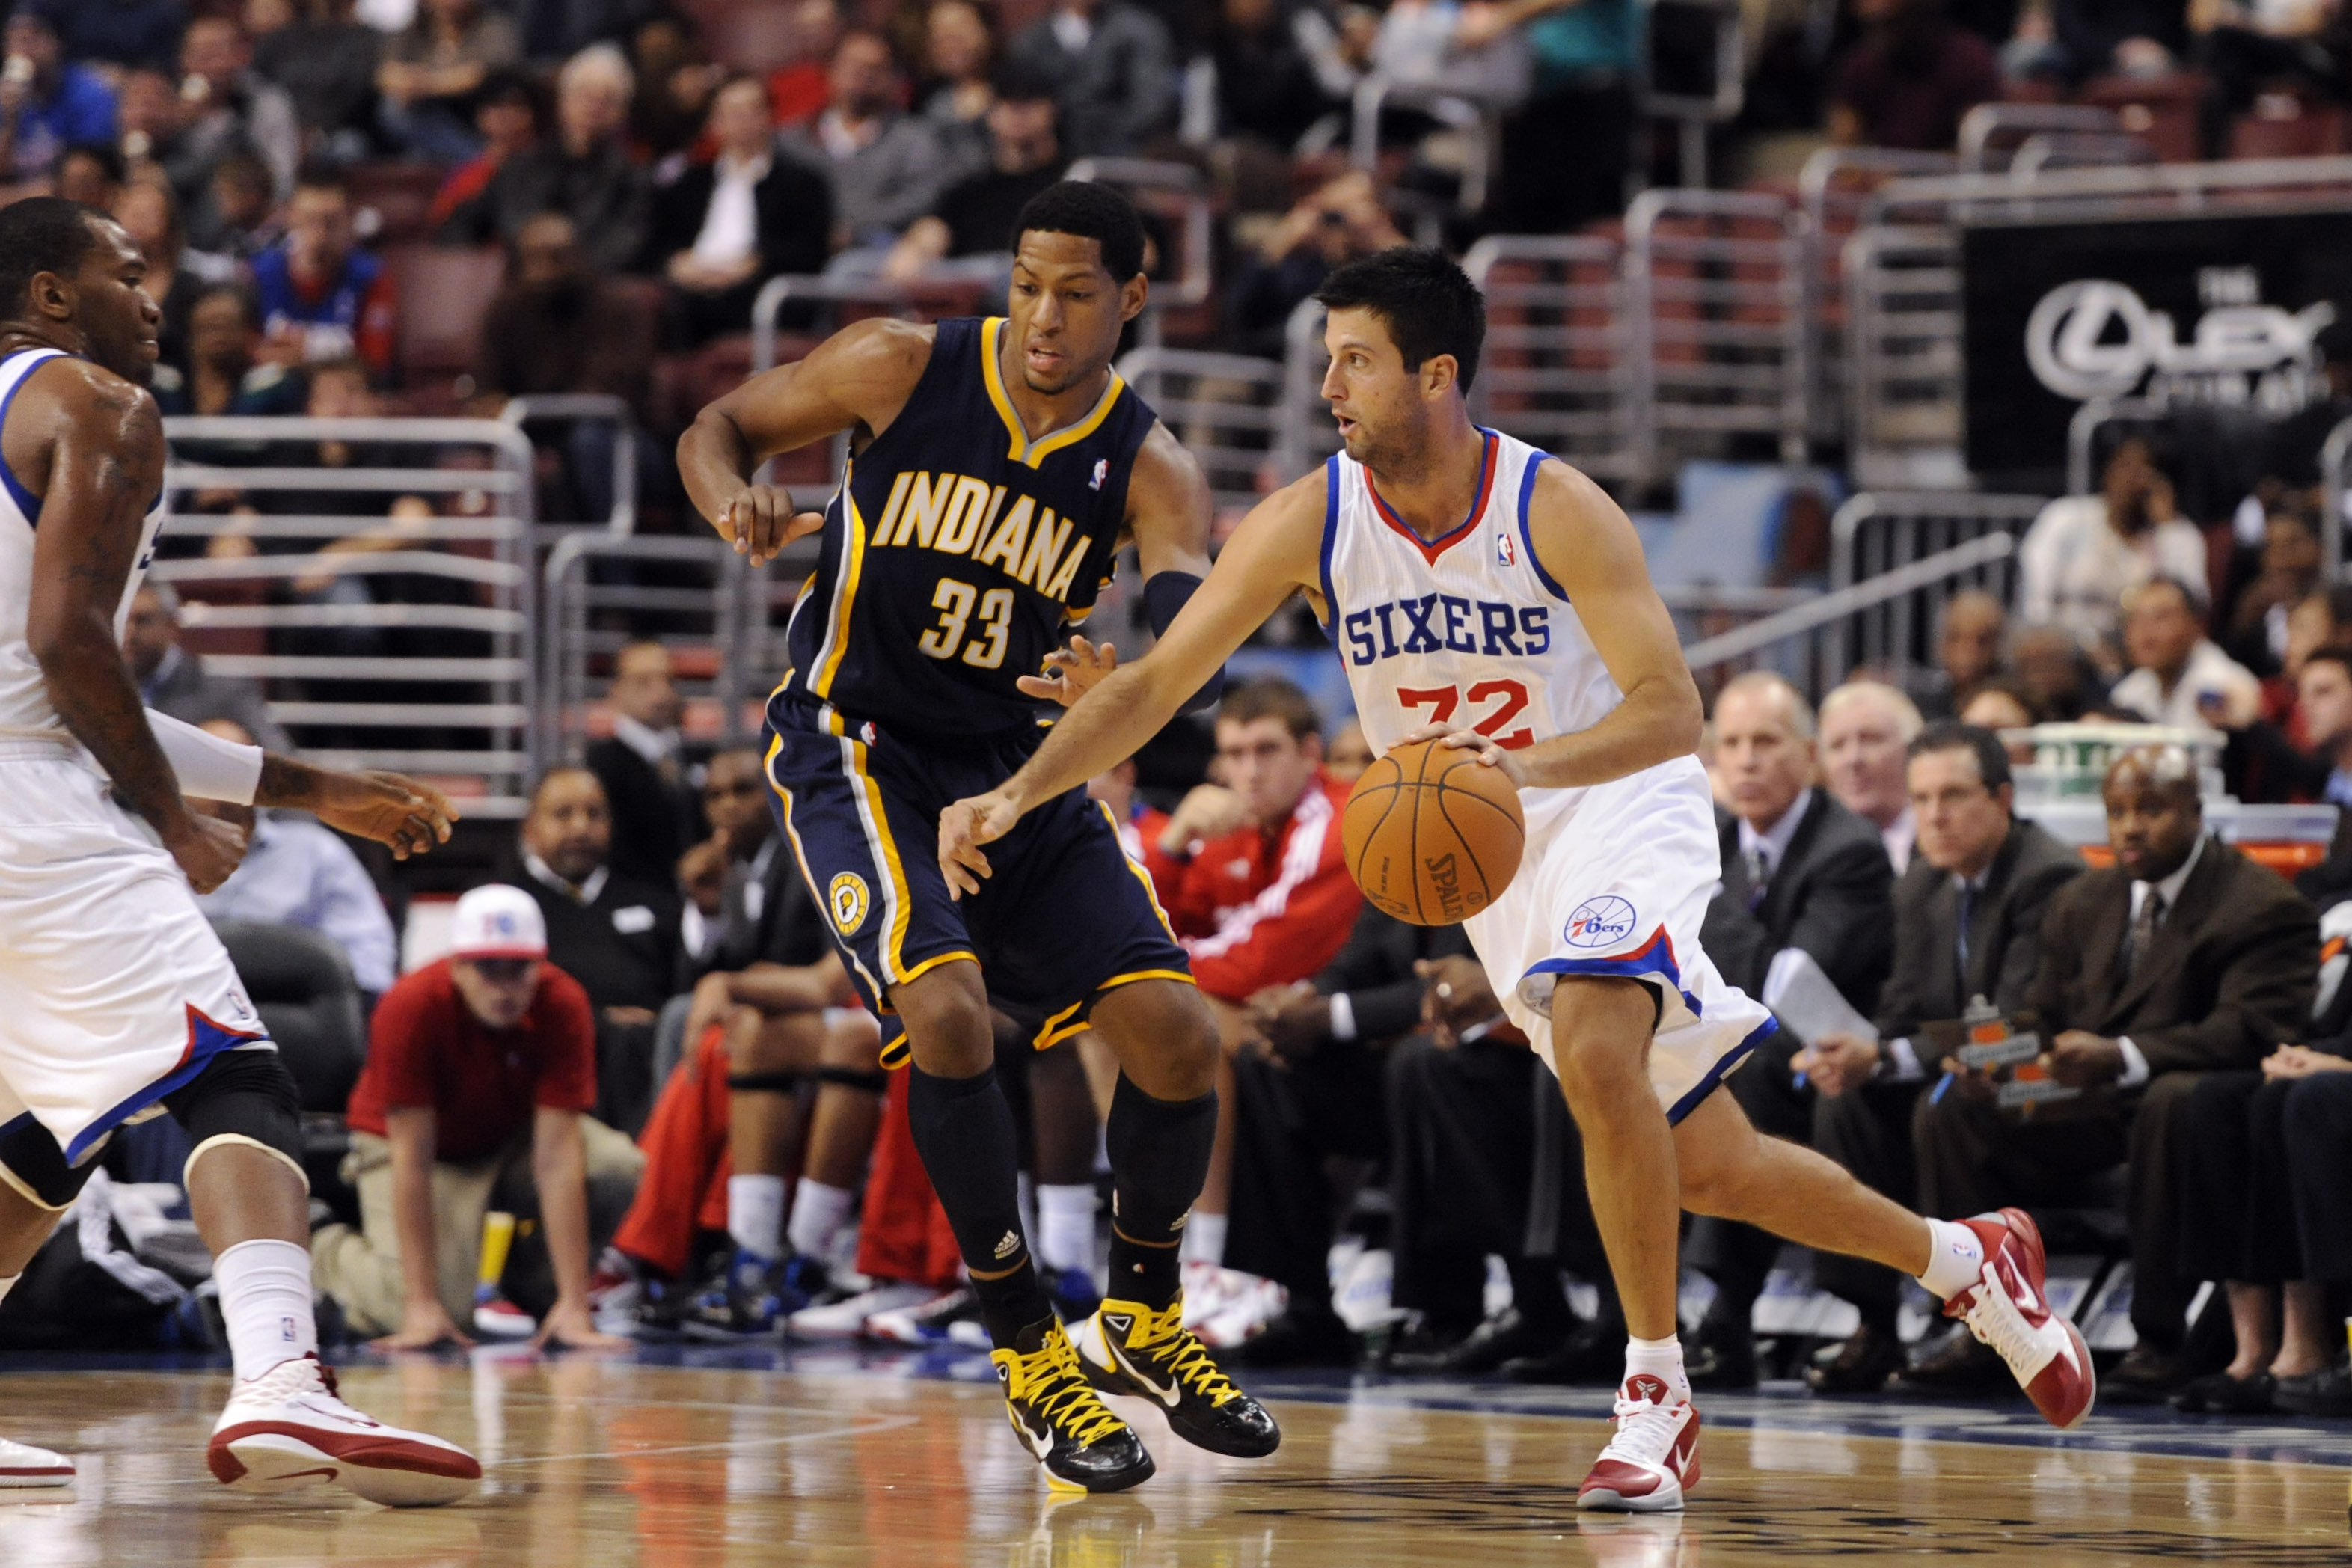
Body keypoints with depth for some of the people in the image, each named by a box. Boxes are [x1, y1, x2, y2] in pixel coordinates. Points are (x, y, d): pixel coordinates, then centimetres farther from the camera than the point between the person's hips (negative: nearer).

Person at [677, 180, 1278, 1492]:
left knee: (1179, 1037, -6)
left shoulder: (1151, 472, -8)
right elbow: (721, 426, 2)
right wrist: (738, 506, -22)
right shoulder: (906, 368, -11)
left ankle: (1145, 1319, 21)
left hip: (1023, 766, 3)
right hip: (859, 747, -3)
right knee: (949, 1012, -26)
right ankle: (1029, 1350, -10)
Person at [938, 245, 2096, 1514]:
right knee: (1707, 1169, 7)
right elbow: (1156, 682, -11)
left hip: (1620, 799, -5)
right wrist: (1017, 793, -25)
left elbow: (1672, 711, -26)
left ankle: (1656, 1396, -20)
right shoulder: (1309, 524, -12)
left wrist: (1533, 767, -44)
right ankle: (1964, 1260, 30)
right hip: (1491, 849, 5)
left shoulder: (1556, 510, -21)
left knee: (1595, 1053, -33)